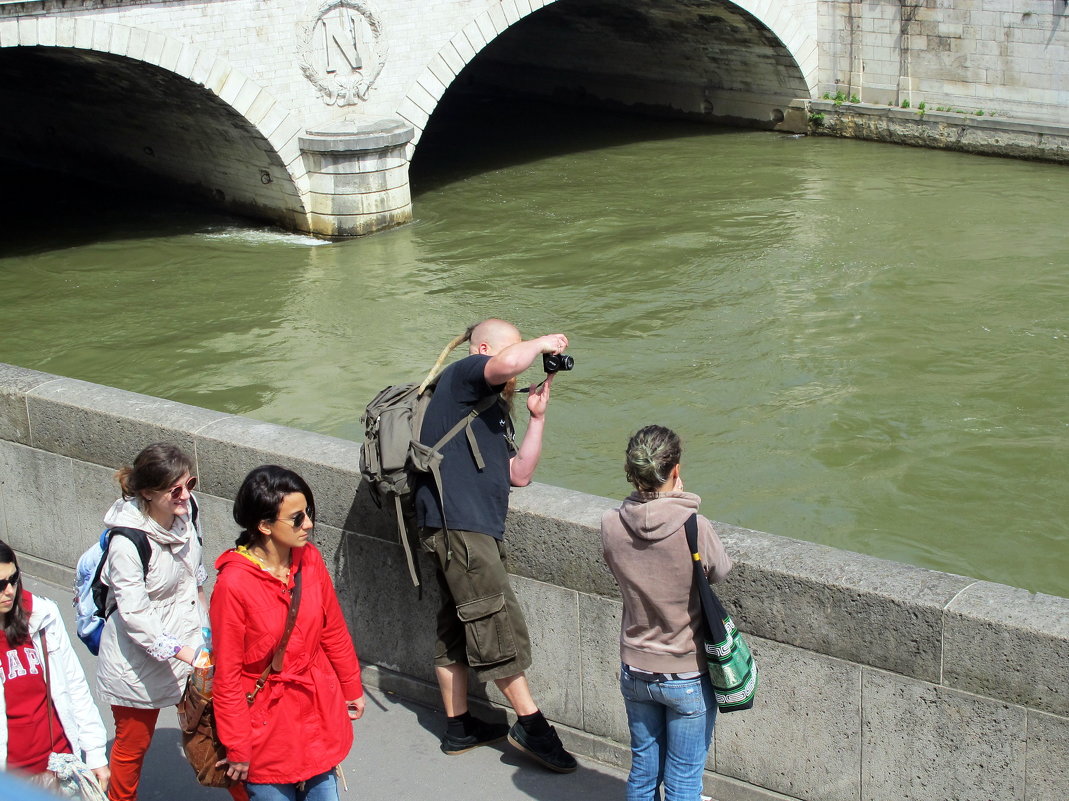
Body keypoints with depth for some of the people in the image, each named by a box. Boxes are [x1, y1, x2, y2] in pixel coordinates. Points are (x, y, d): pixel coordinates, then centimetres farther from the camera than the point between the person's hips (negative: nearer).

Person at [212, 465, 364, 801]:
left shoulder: (309, 559, -6)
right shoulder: (233, 584, -21)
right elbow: (227, 675, -13)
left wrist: (351, 687, 18)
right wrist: (237, 748, -8)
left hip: (320, 712, 5)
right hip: (268, 723, -5)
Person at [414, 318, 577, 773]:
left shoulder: (493, 411, 25)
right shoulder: (462, 377, -2)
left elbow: (519, 474, 17)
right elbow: (507, 364, -26)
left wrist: (537, 416, 11)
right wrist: (544, 343, -7)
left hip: (476, 528, 10)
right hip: (456, 524, -10)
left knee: (457, 629, 14)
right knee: (498, 625, -7)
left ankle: (458, 727, 21)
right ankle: (531, 726, -3)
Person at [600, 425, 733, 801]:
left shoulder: (611, 525, -14)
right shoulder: (695, 529, -25)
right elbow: (721, 570, -5)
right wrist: (678, 499, -1)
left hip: (635, 672, 4)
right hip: (688, 678, -3)